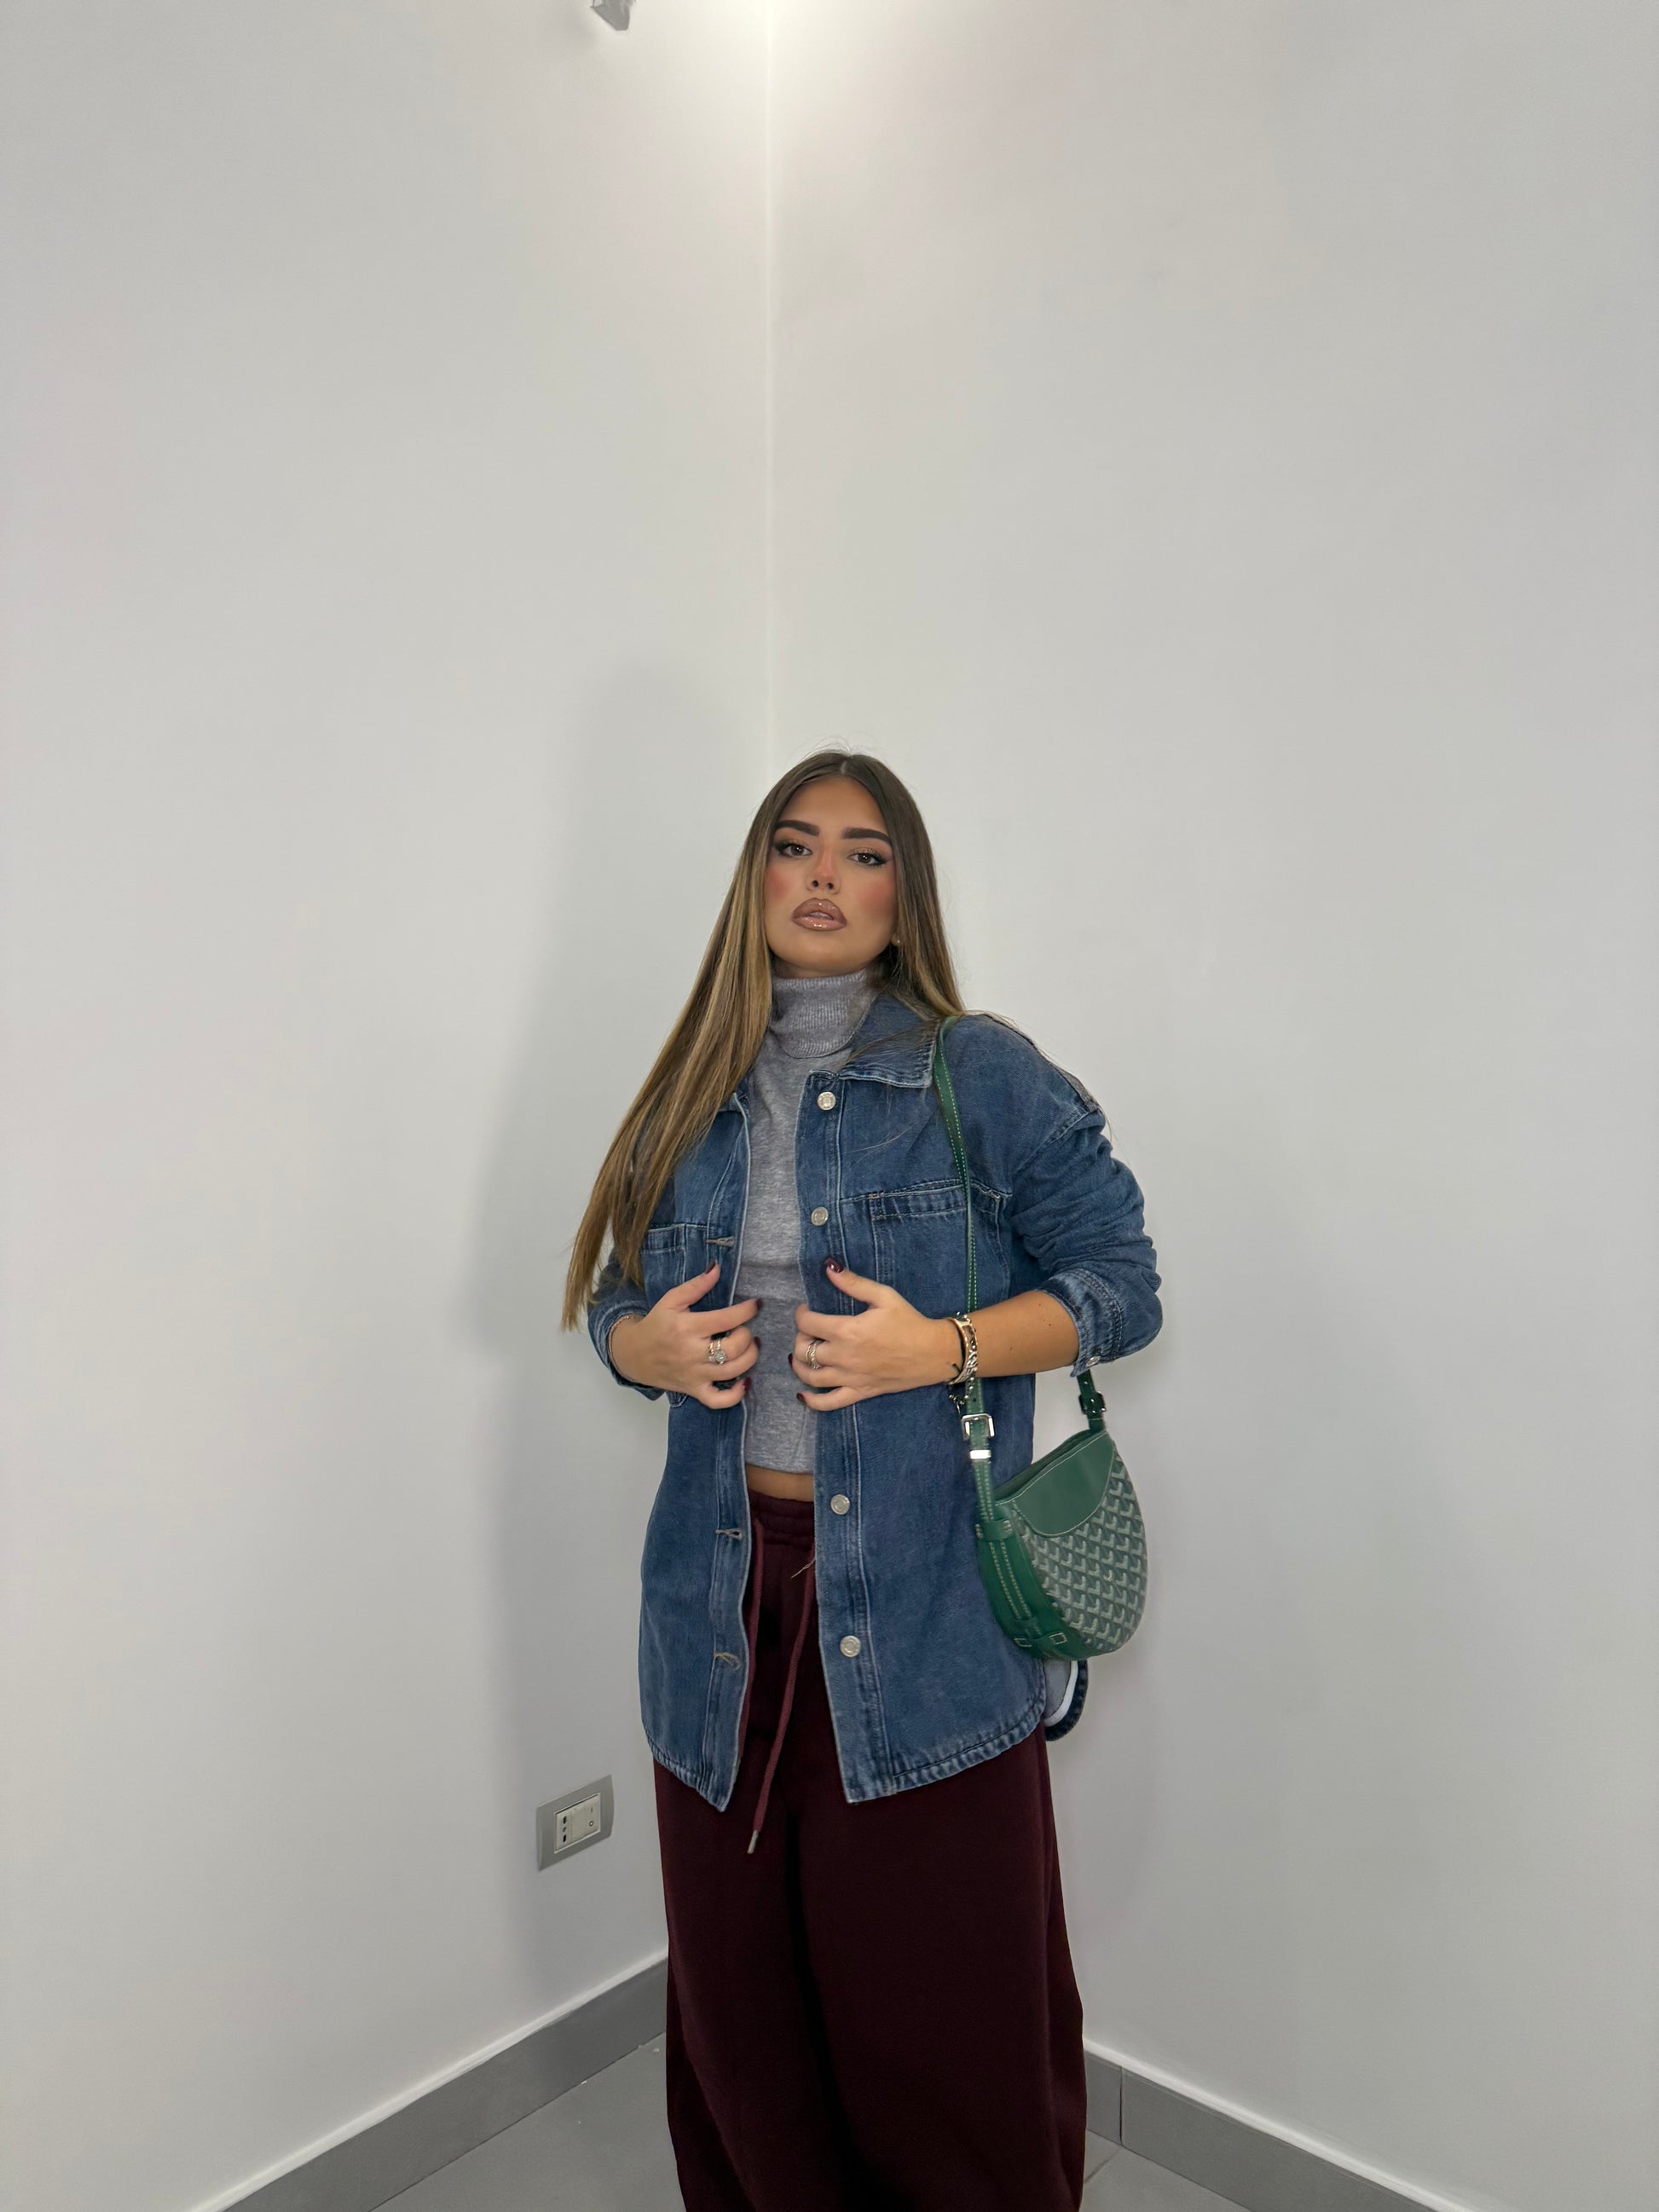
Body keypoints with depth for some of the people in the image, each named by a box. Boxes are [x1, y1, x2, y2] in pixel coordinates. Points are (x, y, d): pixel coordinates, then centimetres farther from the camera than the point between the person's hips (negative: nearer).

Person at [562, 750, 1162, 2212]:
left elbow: (1120, 1284, -3)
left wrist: (939, 1348, -17)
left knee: (944, 1997, 8)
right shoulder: (694, 1096, 9)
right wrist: (647, 1345, -5)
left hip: (923, 1602, -4)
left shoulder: (984, 1077, -4)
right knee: (740, 1990, 18)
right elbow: (614, 1296, 18)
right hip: (728, 1594, 4)